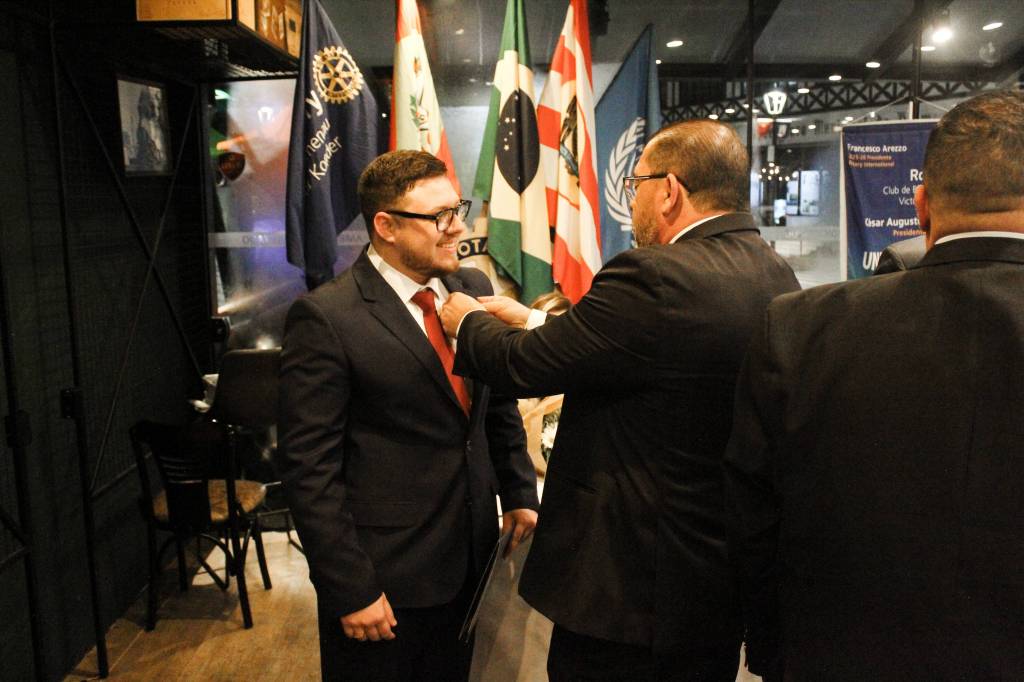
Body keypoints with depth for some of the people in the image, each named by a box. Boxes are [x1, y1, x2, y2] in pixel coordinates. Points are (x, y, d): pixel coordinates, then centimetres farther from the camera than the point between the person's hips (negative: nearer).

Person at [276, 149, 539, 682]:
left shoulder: (473, 289, 2)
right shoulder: (325, 319, -17)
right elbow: (309, 467, -16)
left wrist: (519, 491, 9)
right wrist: (349, 590, -16)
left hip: (468, 558, 6)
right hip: (384, 577, -6)